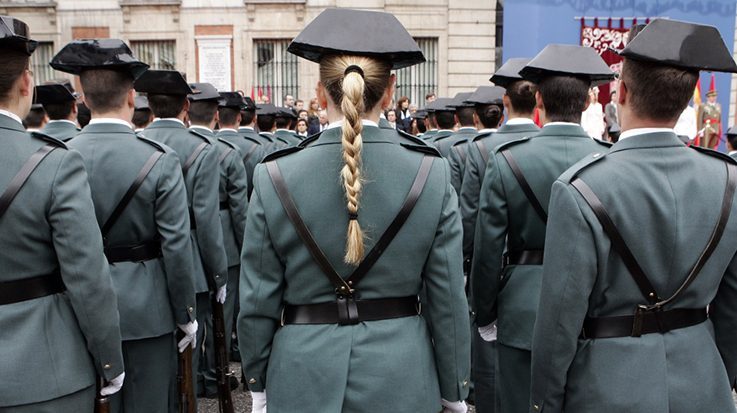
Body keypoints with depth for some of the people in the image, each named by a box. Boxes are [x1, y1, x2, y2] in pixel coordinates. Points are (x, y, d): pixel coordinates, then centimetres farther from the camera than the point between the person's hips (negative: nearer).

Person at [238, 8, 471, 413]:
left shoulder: (275, 176, -11)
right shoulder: (431, 174, -10)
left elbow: (258, 300, -4)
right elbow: (448, 299, -6)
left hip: (303, 378, 0)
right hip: (401, 378, 1)